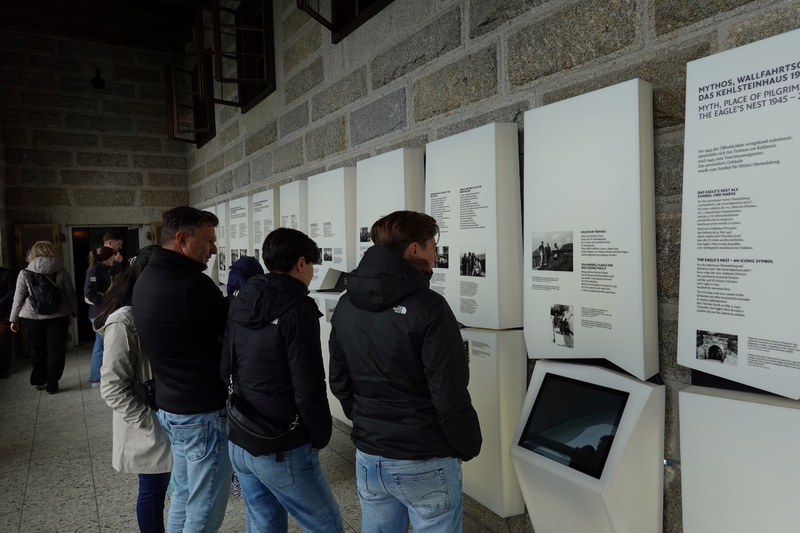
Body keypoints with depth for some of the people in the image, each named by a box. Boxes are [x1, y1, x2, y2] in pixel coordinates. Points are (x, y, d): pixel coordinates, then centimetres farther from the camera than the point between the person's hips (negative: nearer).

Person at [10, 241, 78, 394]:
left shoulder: (25, 273, -3)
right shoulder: (61, 270, -3)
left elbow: (18, 298, -1)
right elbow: (70, 294, 3)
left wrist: (14, 319, 8)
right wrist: (73, 311, 17)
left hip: (34, 317, 1)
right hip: (58, 316, -1)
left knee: (37, 350, 17)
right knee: (56, 351, 6)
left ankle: (39, 381, 30)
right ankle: (52, 385, 9)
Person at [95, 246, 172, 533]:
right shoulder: (124, 323, -20)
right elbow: (112, 388, -20)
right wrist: (149, 422, -20)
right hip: (151, 427, -6)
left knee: (160, 489, 17)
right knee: (152, 492, 10)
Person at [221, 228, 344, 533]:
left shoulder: (241, 303, 4)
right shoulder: (297, 308, -19)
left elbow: (226, 367, 9)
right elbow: (308, 388, -21)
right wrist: (321, 435, -6)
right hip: (282, 451, -8)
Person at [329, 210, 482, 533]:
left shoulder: (346, 306, 0)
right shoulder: (427, 307, -20)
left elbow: (339, 382, 7)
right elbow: (450, 394, -19)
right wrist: (468, 447, -3)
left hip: (368, 457, 6)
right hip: (425, 463, -6)